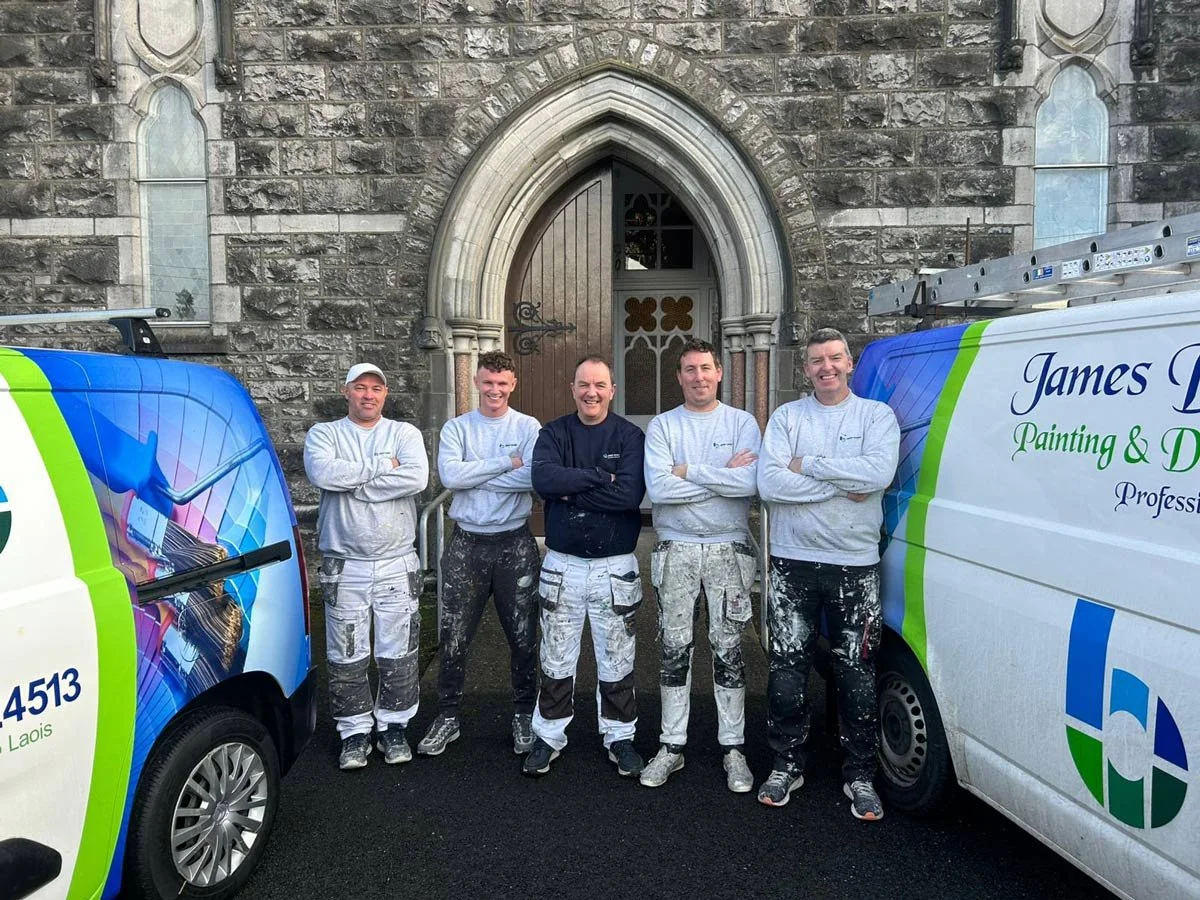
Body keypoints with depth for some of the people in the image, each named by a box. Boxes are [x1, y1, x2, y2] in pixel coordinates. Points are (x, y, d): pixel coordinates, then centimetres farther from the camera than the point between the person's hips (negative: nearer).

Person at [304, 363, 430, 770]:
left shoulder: (404, 433, 3)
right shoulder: (324, 434, 3)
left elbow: (417, 478, -17)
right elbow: (322, 473, -20)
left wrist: (352, 482, -15)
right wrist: (382, 466, -15)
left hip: (397, 564, 0)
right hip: (344, 565, 0)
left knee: (398, 653, 9)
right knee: (346, 656, 8)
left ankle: (393, 726, 26)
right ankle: (355, 732, 23)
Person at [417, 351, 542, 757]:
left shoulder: (528, 428, -2)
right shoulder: (456, 428, 3)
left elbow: (534, 478, -19)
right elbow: (450, 475, -14)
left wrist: (474, 476, -14)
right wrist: (507, 462, -14)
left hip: (515, 544, -1)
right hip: (466, 544, 1)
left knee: (523, 636, 9)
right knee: (453, 637, 8)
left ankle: (524, 715, 27)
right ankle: (447, 717, 23)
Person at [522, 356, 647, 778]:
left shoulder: (630, 436, -4)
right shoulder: (553, 434, 1)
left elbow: (630, 494, -20)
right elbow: (544, 479, -19)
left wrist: (571, 487, -17)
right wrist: (600, 477, -19)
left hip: (615, 565, -1)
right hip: (562, 563, 1)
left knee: (616, 662, 11)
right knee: (556, 660, 11)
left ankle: (619, 736, 29)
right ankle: (549, 736, 27)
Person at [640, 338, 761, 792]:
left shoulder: (742, 422, 1)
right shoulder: (662, 425, 2)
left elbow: (750, 484, -16)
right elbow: (658, 488, -13)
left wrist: (688, 471, -13)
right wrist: (723, 476, -11)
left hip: (728, 549, -1)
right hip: (676, 550, 1)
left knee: (728, 649, 6)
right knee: (675, 649, 8)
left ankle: (733, 747, 19)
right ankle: (672, 746, 20)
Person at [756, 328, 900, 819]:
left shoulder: (877, 415, 2)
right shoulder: (786, 417, 4)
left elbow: (879, 473, -18)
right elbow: (769, 484, -10)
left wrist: (808, 465, -13)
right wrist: (841, 484, -13)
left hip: (855, 565, -1)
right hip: (793, 562, 1)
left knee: (857, 673, 7)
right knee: (787, 670, 8)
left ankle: (860, 774, 24)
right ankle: (787, 764, 26)